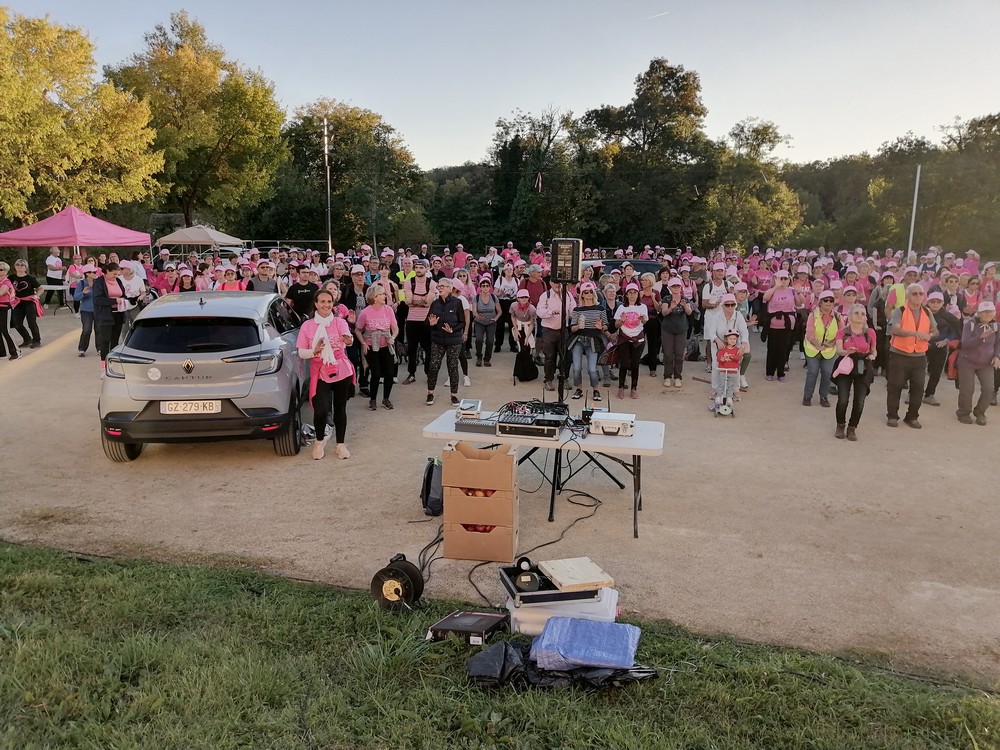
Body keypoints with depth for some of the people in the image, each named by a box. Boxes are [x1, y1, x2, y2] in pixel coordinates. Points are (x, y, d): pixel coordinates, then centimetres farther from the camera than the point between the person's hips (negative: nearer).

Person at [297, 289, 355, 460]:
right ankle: (320, 441, 14)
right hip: (320, 374, -1)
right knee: (321, 410, -14)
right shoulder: (307, 326, 0)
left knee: (340, 409, 10)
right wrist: (314, 351, -20)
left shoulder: (340, 322, -3)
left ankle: (340, 444, 26)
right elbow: (301, 353, 0)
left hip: (342, 372, 1)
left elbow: (348, 339, -24)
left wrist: (348, 340, -48)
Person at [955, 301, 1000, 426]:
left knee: (988, 389, -6)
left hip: (986, 363, 3)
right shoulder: (970, 324, -15)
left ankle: (980, 413, 15)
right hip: (967, 362, -3)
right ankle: (964, 413, 20)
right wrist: (980, 337, -36)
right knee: (967, 389, -3)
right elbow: (965, 344, -22)